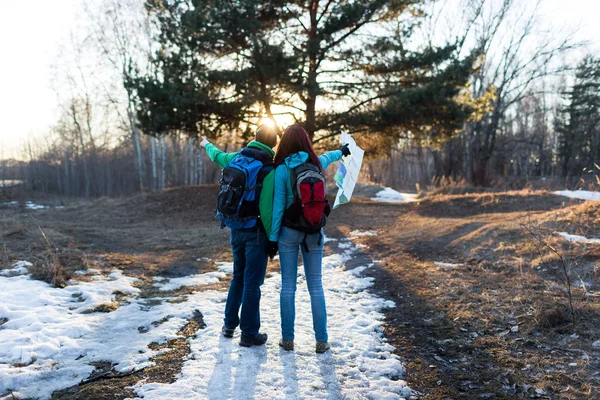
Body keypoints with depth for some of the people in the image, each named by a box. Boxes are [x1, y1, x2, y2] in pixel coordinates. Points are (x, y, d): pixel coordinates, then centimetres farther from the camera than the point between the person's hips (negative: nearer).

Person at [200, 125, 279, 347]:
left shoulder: (237, 158, 3)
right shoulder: (269, 169, -16)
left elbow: (218, 156, 26)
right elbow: (266, 208, -21)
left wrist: (207, 145, 49)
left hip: (236, 229, 6)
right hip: (256, 232, -6)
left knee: (238, 276, 21)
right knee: (252, 282, 2)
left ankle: (229, 325, 32)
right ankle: (249, 333, 12)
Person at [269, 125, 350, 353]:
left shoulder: (282, 169, -8)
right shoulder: (316, 163, 3)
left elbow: (278, 206, -10)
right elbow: (328, 157, 27)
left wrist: (272, 237, -4)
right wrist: (341, 151, 49)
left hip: (289, 231, -3)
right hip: (313, 232, 3)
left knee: (288, 285, 5)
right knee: (315, 285, 7)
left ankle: (287, 338, 13)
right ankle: (321, 340, 12)